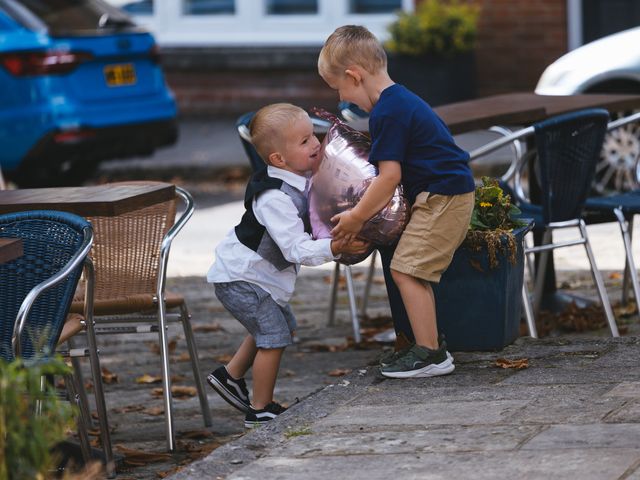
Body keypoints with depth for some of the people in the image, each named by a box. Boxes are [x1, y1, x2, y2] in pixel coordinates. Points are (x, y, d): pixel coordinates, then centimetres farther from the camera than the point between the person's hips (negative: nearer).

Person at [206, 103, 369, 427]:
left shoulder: (298, 181, -1)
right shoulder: (275, 199, -32)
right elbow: (296, 249, -35)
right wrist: (335, 247, -45)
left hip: (259, 274, 10)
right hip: (241, 279, -10)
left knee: (279, 326, 23)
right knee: (274, 336, -8)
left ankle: (231, 376, 37)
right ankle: (261, 411, 4)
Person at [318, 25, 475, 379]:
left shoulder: (386, 113, -17)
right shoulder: (400, 100, 16)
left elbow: (389, 176, -20)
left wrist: (356, 217, -12)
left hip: (442, 196, -10)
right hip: (452, 193, 10)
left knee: (406, 268, -10)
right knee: (414, 270, 14)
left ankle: (431, 354, -10)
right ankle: (429, 342, 19)